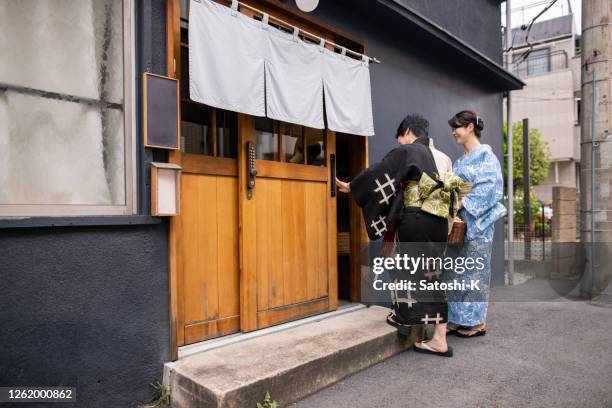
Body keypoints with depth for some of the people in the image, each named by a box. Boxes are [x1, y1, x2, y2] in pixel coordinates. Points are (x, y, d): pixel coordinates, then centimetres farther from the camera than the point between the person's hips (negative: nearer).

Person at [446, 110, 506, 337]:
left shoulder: (485, 156, -6)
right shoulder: (460, 160, 17)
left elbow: (487, 190, -16)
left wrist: (462, 203, -22)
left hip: (477, 221, -7)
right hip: (458, 220, 7)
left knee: (474, 269, -1)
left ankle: (477, 322, 10)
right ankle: (459, 319, 16)